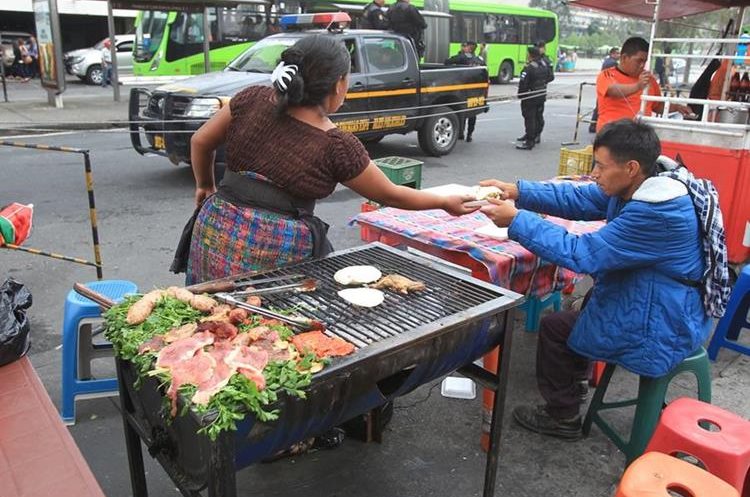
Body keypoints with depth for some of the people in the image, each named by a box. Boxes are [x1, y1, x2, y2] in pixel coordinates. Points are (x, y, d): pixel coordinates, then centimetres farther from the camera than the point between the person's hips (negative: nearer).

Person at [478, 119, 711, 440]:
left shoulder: (656, 214, -32)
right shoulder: (638, 188, -4)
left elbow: (580, 254, -31)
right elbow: (574, 198, 1)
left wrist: (517, 220, -26)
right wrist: (517, 191, -10)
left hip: (660, 333, -10)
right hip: (672, 313, 10)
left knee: (554, 328, 0)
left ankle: (562, 417, 19)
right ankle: (571, 382, 49)